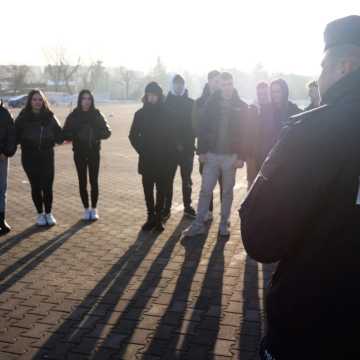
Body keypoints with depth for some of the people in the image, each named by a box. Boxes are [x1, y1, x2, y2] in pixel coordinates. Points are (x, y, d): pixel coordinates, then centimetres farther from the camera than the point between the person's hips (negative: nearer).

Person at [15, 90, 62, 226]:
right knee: (36, 186, 7)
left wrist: (62, 138, -14)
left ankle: (48, 213, 19)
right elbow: (16, 136, -1)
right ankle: (40, 214, 23)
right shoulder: (23, 117, -2)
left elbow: (58, 134, 5)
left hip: (47, 156, 0)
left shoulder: (49, 116, 1)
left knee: (47, 186, 0)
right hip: (29, 157, 0)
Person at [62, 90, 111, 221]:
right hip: (79, 153, 0)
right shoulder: (73, 116, -1)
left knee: (94, 181, 0)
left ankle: (94, 209, 14)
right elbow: (65, 134, -2)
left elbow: (107, 132, -1)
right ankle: (86, 209, 18)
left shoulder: (97, 115, -1)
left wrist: (96, 135, -20)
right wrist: (76, 136, -22)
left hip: (94, 152, 0)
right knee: (82, 182, 5)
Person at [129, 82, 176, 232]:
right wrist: (141, 150, 0)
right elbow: (133, 135, 9)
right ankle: (151, 217, 14)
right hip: (146, 160, 1)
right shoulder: (140, 113, 4)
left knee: (162, 190, 2)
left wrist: (169, 155, -8)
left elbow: (172, 135, -1)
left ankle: (158, 218, 12)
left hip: (163, 160, -1)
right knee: (148, 190, 4)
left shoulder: (166, 113, -1)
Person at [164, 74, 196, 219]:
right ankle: (166, 208, 10)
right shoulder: (166, 103, 1)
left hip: (187, 148, 1)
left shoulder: (191, 103, 3)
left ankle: (187, 206, 20)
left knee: (187, 180, 10)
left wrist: (189, 142, -11)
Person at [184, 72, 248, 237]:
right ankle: (198, 224, 10)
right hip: (211, 154, 1)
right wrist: (201, 151, -4)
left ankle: (224, 224, 20)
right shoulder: (211, 103, 1)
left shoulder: (241, 106, -1)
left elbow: (245, 133, -3)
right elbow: (203, 129, 1)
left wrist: (241, 156, -9)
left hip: (231, 156, 0)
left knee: (227, 191, 9)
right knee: (205, 190, 3)